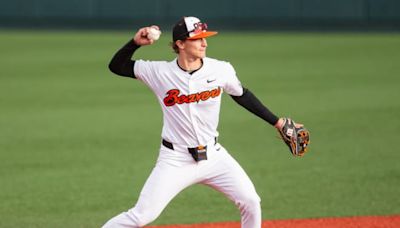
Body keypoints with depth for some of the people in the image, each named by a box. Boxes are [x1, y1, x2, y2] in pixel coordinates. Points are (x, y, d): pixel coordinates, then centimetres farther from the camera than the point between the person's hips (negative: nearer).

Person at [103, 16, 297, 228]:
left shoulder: (221, 70, -5)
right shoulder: (160, 72, -10)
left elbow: (242, 95, 12)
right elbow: (116, 66, -1)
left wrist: (277, 122, 14)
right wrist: (135, 43, -19)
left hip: (213, 155, 3)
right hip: (176, 160, -3)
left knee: (250, 202, -1)